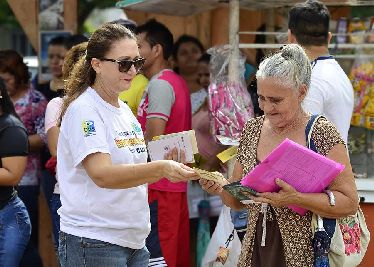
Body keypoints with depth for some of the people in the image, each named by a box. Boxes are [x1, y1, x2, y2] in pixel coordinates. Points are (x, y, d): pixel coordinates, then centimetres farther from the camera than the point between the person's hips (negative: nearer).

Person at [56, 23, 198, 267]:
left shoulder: (125, 110, 13)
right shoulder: (83, 109, -11)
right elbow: (102, 174, -25)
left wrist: (172, 169, 5)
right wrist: (161, 168, -35)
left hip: (134, 240, 8)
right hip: (94, 242, -8)